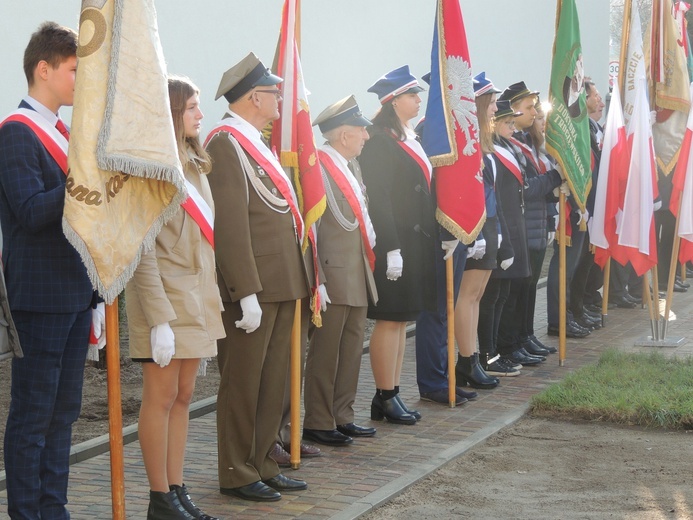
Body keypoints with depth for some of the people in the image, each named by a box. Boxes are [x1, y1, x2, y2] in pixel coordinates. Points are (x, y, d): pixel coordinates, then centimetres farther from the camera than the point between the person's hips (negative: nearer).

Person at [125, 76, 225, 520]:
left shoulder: (194, 167, 15)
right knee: (162, 397, -2)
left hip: (198, 297, 8)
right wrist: (159, 318, -20)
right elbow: (142, 251, -16)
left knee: (183, 397, 10)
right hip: (166, 296, -8)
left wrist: (213, 299, 12)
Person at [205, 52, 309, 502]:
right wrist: (246, 293, -22)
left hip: (282, 283, 9)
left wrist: (299, 279, 17)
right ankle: (237, 474, 11)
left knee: (274, 381, 15)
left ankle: (263, 465, 24)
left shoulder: (258, 143, 18)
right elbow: (230, 224, -19)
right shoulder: (225, 143, -12)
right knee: (243, 382, 1)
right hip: (253, 285, -9)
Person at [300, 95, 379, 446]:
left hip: (358, 273, 9)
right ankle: (318, 424, 6)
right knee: (326, 351, -2)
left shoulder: (352, 166, 16)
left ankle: (342, 416, 22)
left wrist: (370, 253, 15)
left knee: (352, 347, 13)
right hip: (334, 274, -9)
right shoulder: (317, 167, -14)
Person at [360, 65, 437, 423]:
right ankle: (385, 398, 4)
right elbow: (378, 198, -18)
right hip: (394, 242, -9)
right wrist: (391, 248, -22)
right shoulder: (380, 140, -13)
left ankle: (391, 394, 18)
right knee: (390, 319, -3)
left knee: (401, 319, 12)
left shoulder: (411, 138, 17)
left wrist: (431, 238, 16)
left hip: (416, 241, 9)